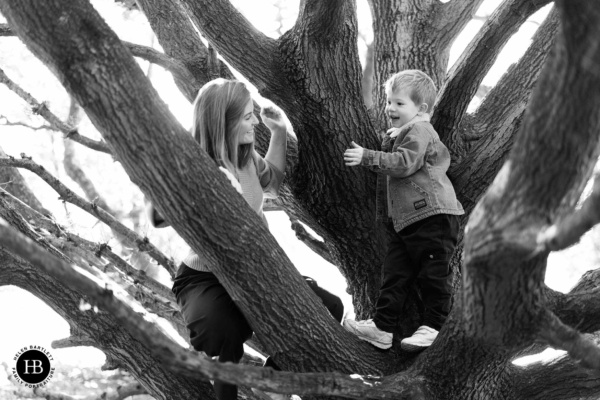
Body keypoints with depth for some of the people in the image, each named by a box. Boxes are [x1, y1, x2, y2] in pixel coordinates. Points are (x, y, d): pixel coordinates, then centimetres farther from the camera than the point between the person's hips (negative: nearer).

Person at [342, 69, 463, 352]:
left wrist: (367, 157, -25)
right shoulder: (398, 135, 21)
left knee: (433, 272, -1)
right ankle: (382, 327, 10)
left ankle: (434, 327, 7)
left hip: (432, 215, -10)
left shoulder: (419, 131, -10)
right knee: (395, 273, 8)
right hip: (404, 220, 10)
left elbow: (404, 163, -24)